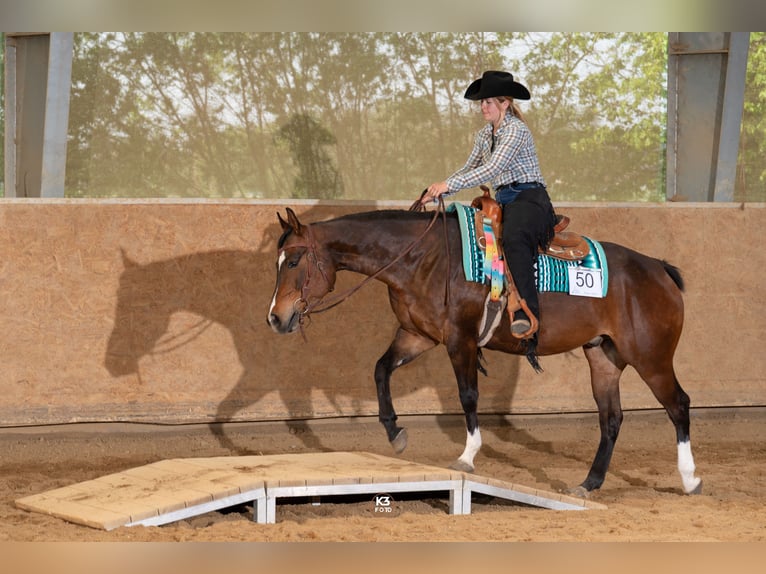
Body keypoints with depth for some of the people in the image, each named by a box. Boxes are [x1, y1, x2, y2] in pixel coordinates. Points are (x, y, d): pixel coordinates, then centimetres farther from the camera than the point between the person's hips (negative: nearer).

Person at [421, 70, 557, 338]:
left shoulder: (516, 130, -11)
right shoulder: (483, 136, 16)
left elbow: (493, 169, -20)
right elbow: (469, 169, 23)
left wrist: (450, 185, -24)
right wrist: (438, 190, 7)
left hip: (529, 198, -10)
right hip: (504, 201, 10)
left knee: (513, 238, -37)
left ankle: (526, 313, -46)